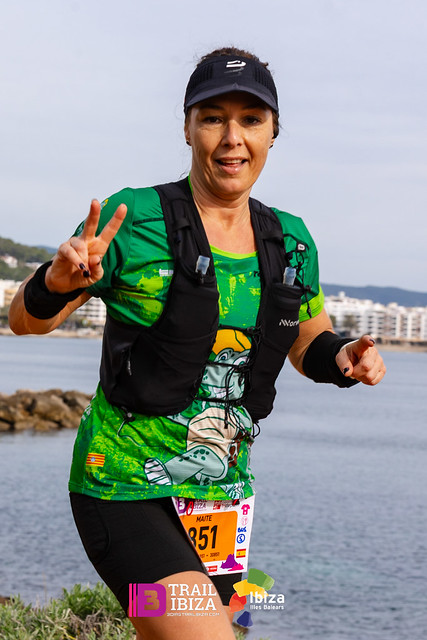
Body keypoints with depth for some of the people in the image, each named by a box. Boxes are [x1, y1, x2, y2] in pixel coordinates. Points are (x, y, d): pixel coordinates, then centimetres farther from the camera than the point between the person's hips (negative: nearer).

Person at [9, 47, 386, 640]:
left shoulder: (290, 241, 5)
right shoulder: (134, 218, -10)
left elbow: (307, 341, 21)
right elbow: (27, 319, -3)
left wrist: (343, 358, -2)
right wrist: (58, 282, -26)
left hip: (221, 495, 6)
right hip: (126, 489, -6)